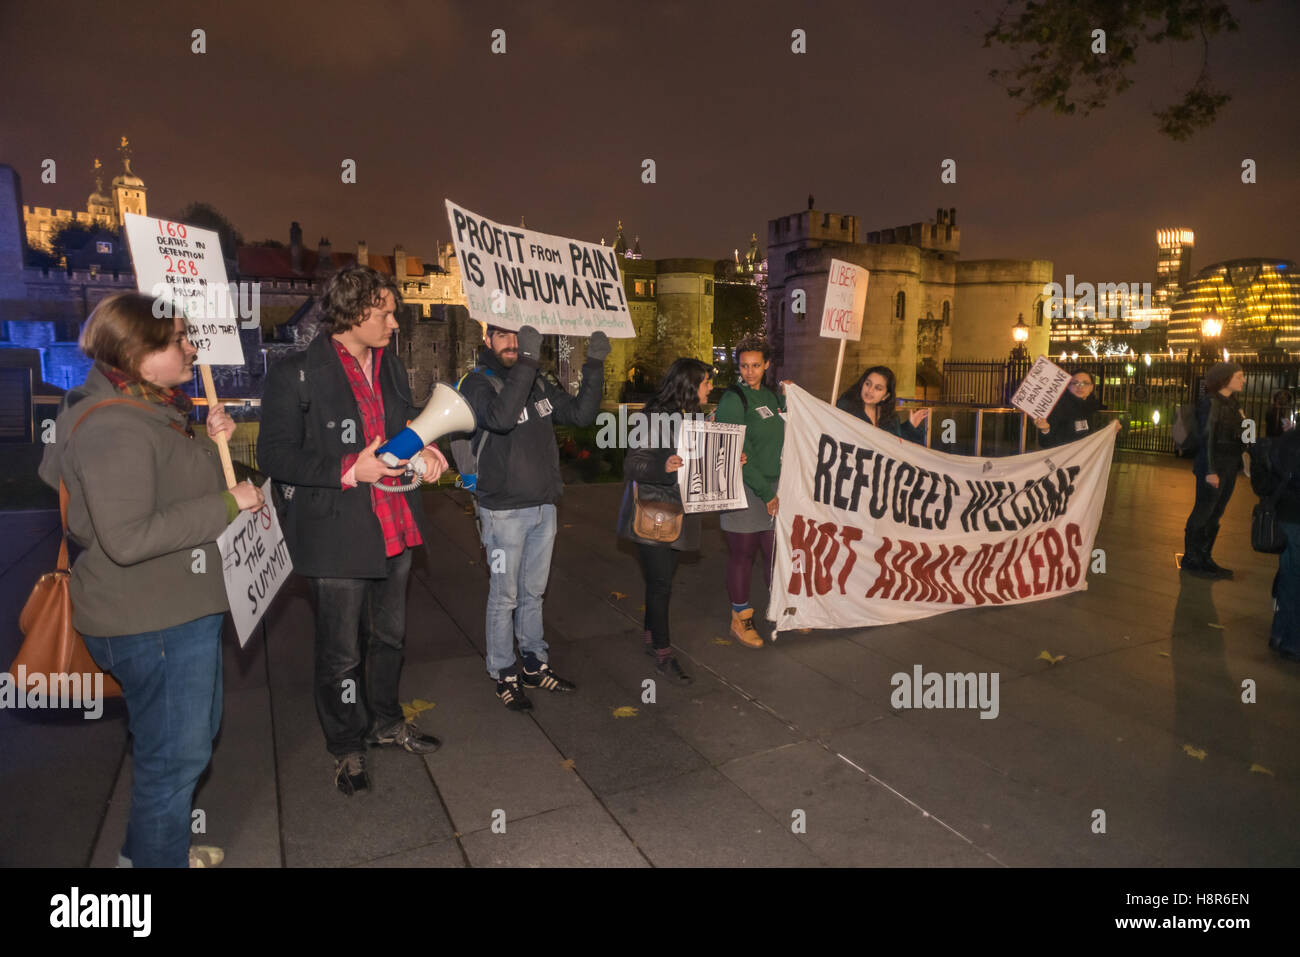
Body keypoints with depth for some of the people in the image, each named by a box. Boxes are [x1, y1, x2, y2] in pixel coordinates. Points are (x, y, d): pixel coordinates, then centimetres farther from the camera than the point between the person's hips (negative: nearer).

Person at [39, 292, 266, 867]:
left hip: (181, 606, 11)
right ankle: (156, 858, 28)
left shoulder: (150, 411, 9)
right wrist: (226, 504, -26)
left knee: (196, 733, 25)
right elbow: (127, 538, -31)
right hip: (151, 624, -11)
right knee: (175, 752, 5)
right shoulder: (114, 430, -24)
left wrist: (211, 445, 2)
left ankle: (155, 847, 45)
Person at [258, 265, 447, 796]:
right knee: (341, 652, 8)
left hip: (394, 528, 7)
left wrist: (423, 450, 1)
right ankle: (347, 746, 31)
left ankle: (386, 722, 44)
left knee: (389, 635, 22)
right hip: (338, 536, -7)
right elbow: (275, 455, -13)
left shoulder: (391, 365, 9)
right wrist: (349, 470, -23)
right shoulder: (296, 374, -12)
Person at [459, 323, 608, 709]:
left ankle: (535, 666, 30)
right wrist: (527, 360, -35)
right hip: (504, 510, -6)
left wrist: (594, 365, -3)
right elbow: (500, 418, -31)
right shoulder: (477, 382, -10)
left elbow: (581, 413, 6)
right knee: (505, 596, 5)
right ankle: (504, 674, 20)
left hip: (544, 506, 6)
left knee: (533, 592, 17)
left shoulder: (537, 382, 9)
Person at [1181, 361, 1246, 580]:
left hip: (1230, 467, 8)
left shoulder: (1232, 403, 13)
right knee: (1203, 513, -2)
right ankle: (1190, 559, 7)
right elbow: (1207, 438, -16)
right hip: (1213, 466, -8)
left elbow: (1237, 437, 16)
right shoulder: (1210, 402, -11)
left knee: (1215, 514, 12)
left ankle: (1204, 558, 20)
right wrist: (1210, 471, -20)